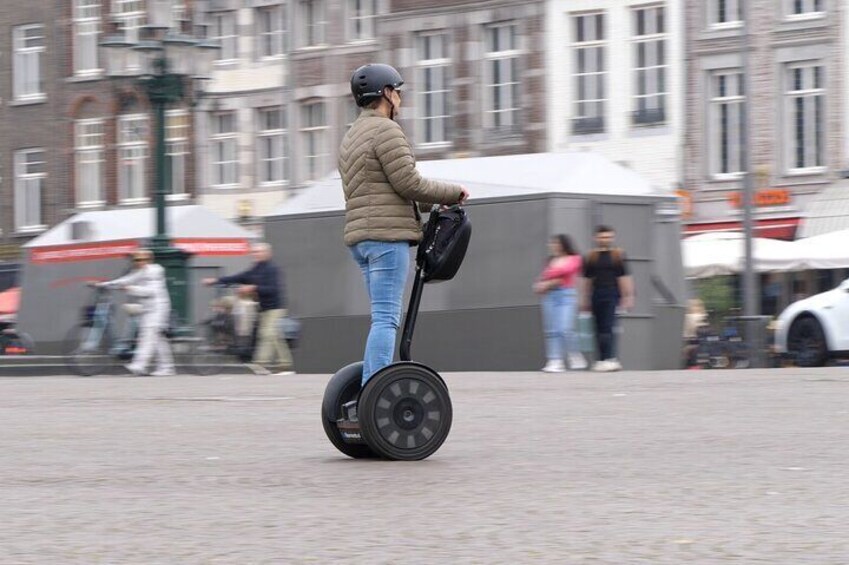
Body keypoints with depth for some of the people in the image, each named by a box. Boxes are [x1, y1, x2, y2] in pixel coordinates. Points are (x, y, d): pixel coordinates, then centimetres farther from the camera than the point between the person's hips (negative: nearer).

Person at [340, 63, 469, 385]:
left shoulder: (351, 137, 24)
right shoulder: (386, 130, -8)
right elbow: (409, 183, -14)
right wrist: (453, 193, -1)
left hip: (360, 236, 10)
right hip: (387, 234, -10)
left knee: (383, 318, 11)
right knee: (386, 319, -13)